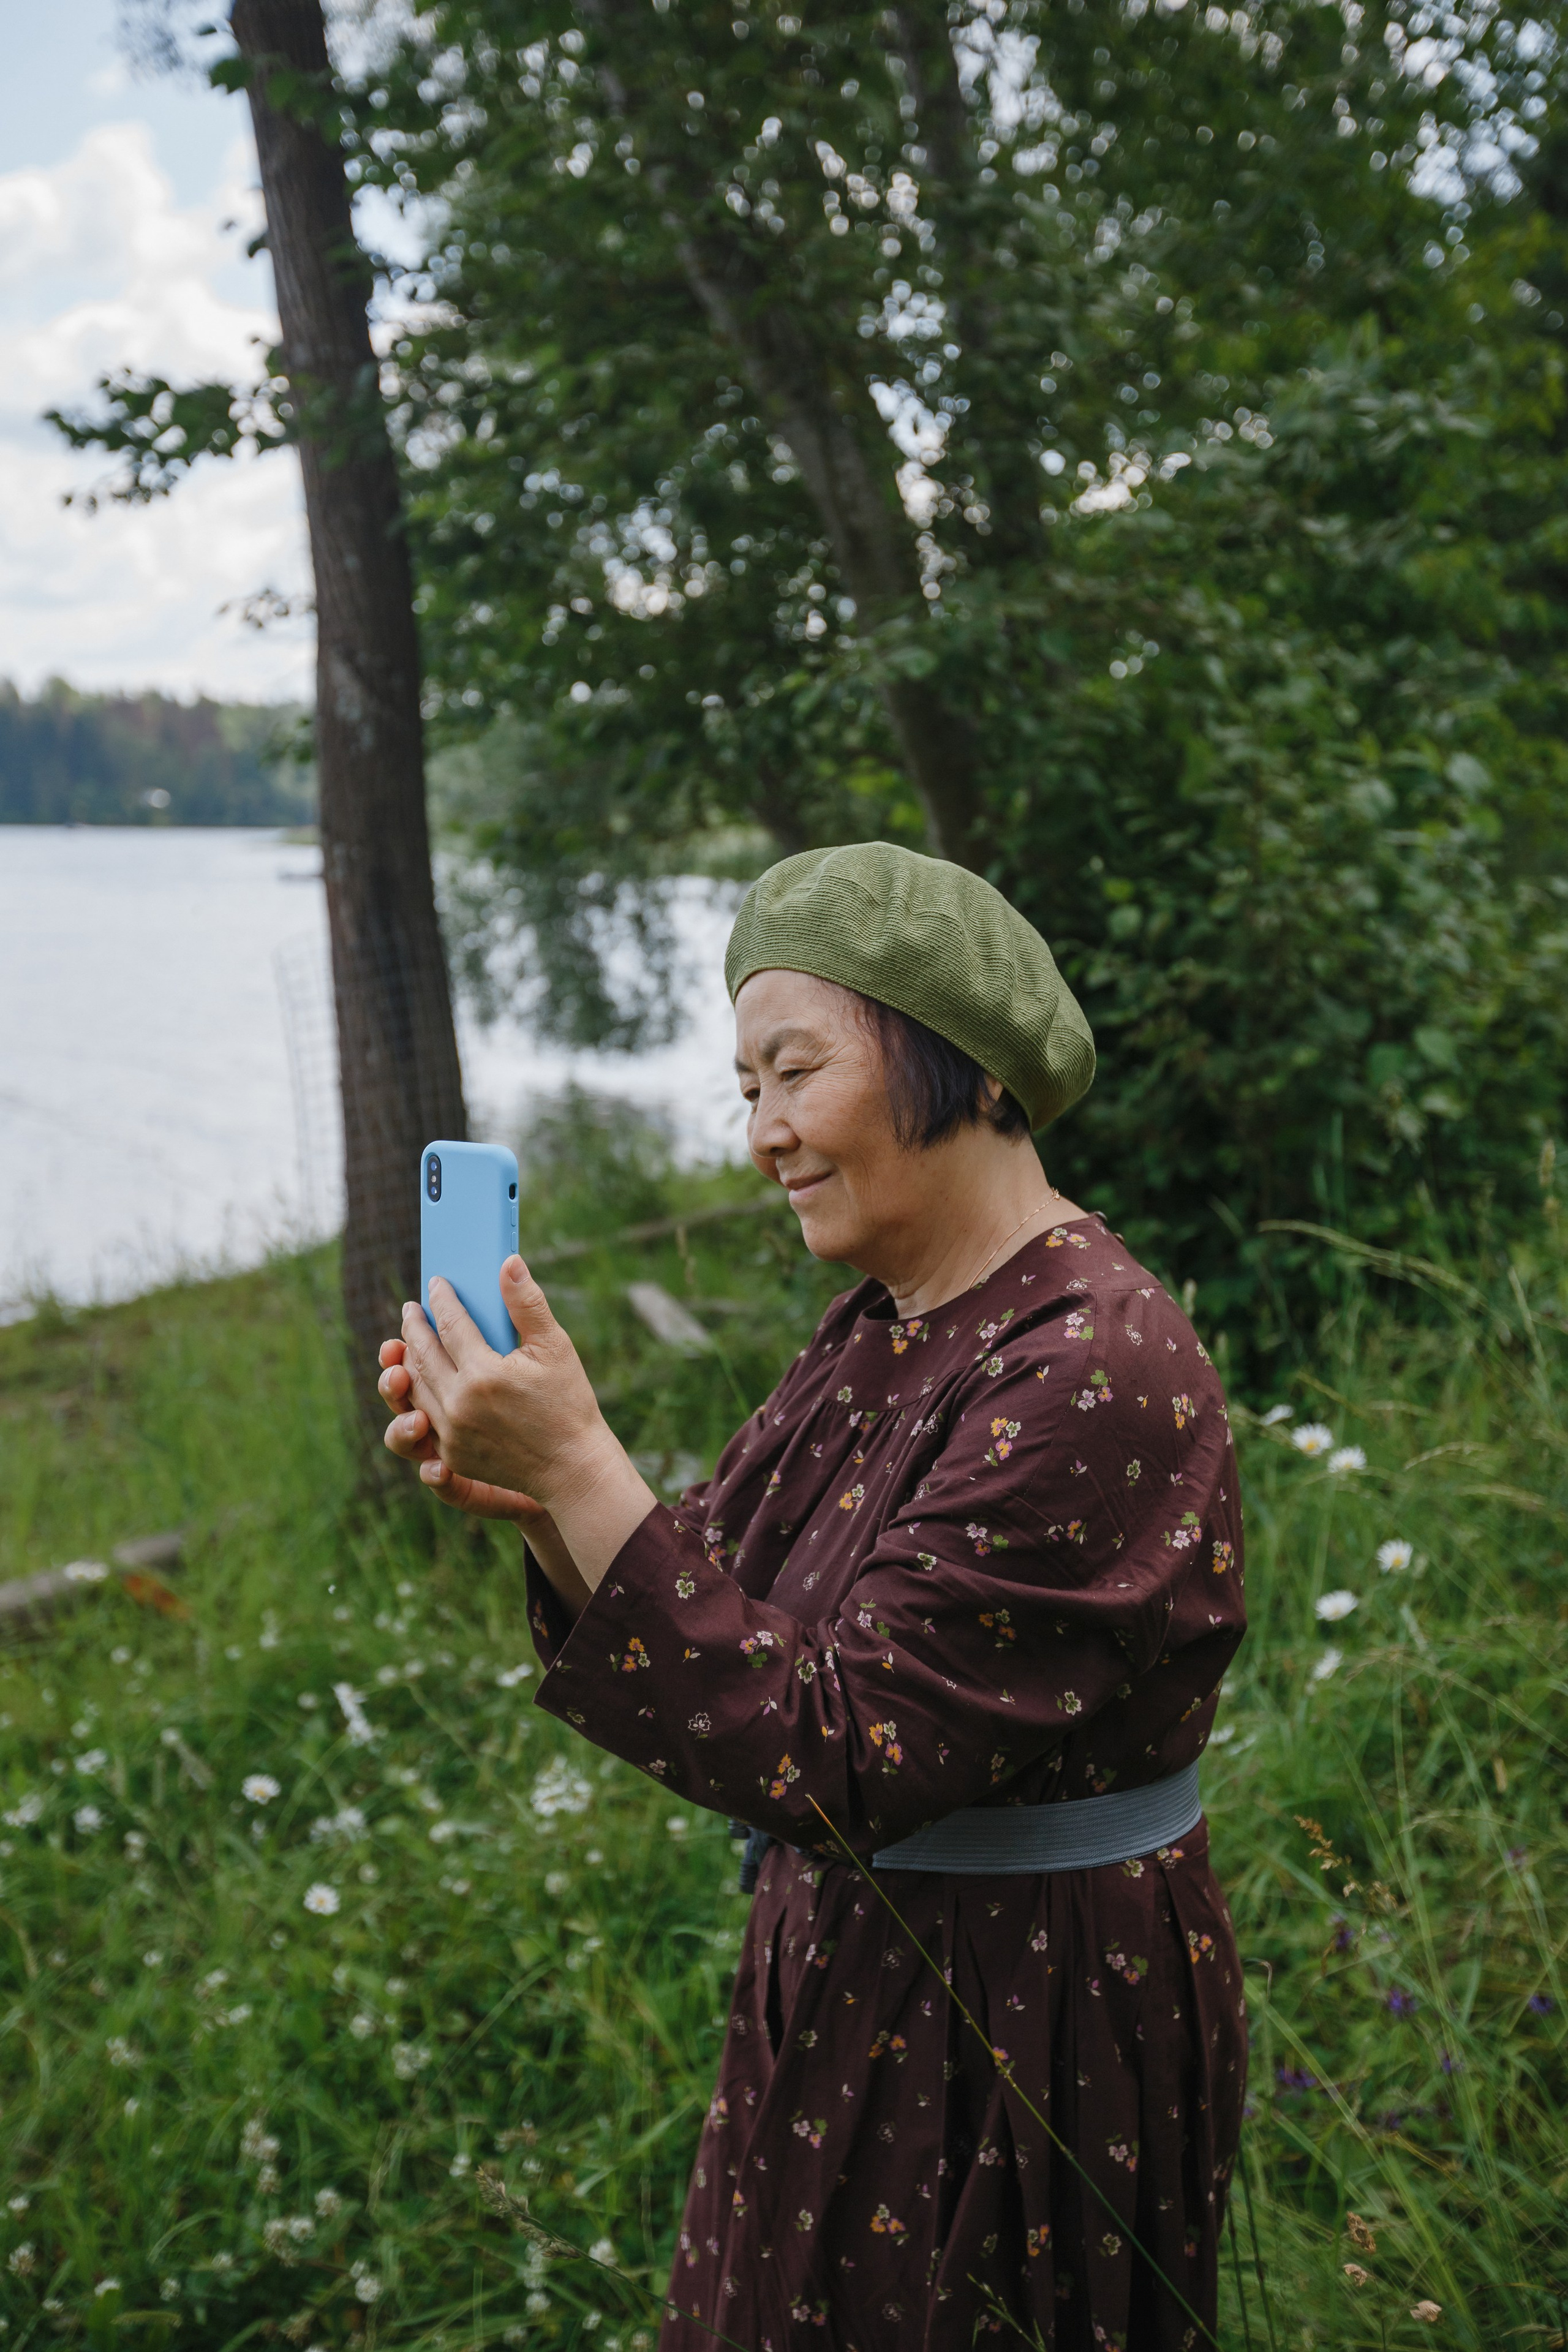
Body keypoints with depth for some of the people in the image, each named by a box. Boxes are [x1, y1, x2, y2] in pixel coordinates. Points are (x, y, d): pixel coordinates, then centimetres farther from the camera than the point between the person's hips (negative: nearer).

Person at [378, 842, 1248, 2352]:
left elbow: (836, 1763, -29)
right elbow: (745, 1641, 3)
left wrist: (581, 1466, -31)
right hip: (851, 1985, 8)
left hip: (1019, 2040, -8)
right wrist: (540, 1504, -13)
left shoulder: (1090, 1379, -27)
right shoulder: (888, 1330, 2)